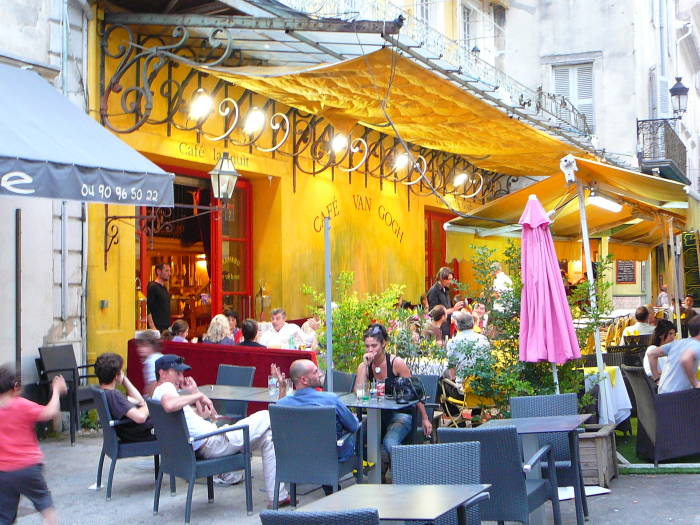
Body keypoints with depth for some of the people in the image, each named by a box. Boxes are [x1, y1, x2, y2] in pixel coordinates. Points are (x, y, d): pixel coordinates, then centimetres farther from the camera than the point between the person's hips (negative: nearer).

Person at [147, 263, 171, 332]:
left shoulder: (164, 288, 17)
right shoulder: (152, 287, -10)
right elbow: (147, 309, -16)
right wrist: (152, 328, -22)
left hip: (166, 327, 8)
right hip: (157, 327, -8)